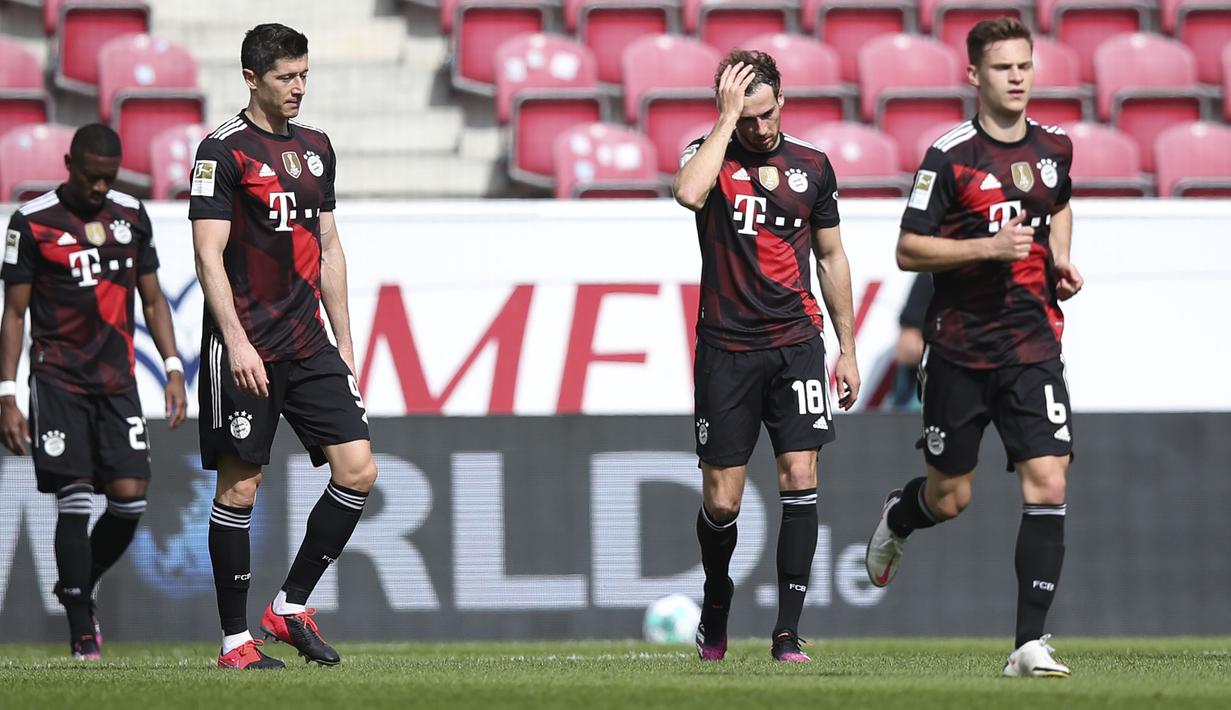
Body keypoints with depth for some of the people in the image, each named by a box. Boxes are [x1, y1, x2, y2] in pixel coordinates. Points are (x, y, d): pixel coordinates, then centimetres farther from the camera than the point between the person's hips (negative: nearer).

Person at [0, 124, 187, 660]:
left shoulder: (131, 214, 9)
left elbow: (152, 299, 16)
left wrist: (173, 369, 5)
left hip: (116, 381, 4)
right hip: (58, 380, -4)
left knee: (130, 499, -5)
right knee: (75, 500, -11)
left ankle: (77, 588, 21)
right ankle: (82, 629, -2)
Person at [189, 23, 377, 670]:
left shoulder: (315, 147, 14)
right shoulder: (223, 150, -7)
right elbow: (209, 254, -12)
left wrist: (343, 342, 16)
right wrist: (236, 342, -19)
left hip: (309, 345, 6)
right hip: (245, 348, -6)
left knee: (357, 471, -4)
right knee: (238, 489, -3)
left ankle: (290, 608, 8)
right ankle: (235, 641, 5)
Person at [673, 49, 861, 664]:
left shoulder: (812, 167, 9)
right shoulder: (711, 156, 0)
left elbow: (831, 257, 16)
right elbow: (689, 193, -25)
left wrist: (847, 349, 14)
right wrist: (728, 116, -19)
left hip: (795, 342, 2)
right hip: (726, 347, -2)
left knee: (800, 479, -11)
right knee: (721, 501, 0)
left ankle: (788, 631, -8)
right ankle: (715, 610, 27)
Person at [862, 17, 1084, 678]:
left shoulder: (1054, 147, 6)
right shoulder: (949, 155, -9)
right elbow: (908, 251, -10)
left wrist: (1060, 260, 10)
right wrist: (990, 246, -21)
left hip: (1032, 345, 3)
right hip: (959, 348, -3)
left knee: (1047, 484, -13)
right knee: (949, 498, 9)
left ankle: (1030, 643, -10)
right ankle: (897, 517, 47)